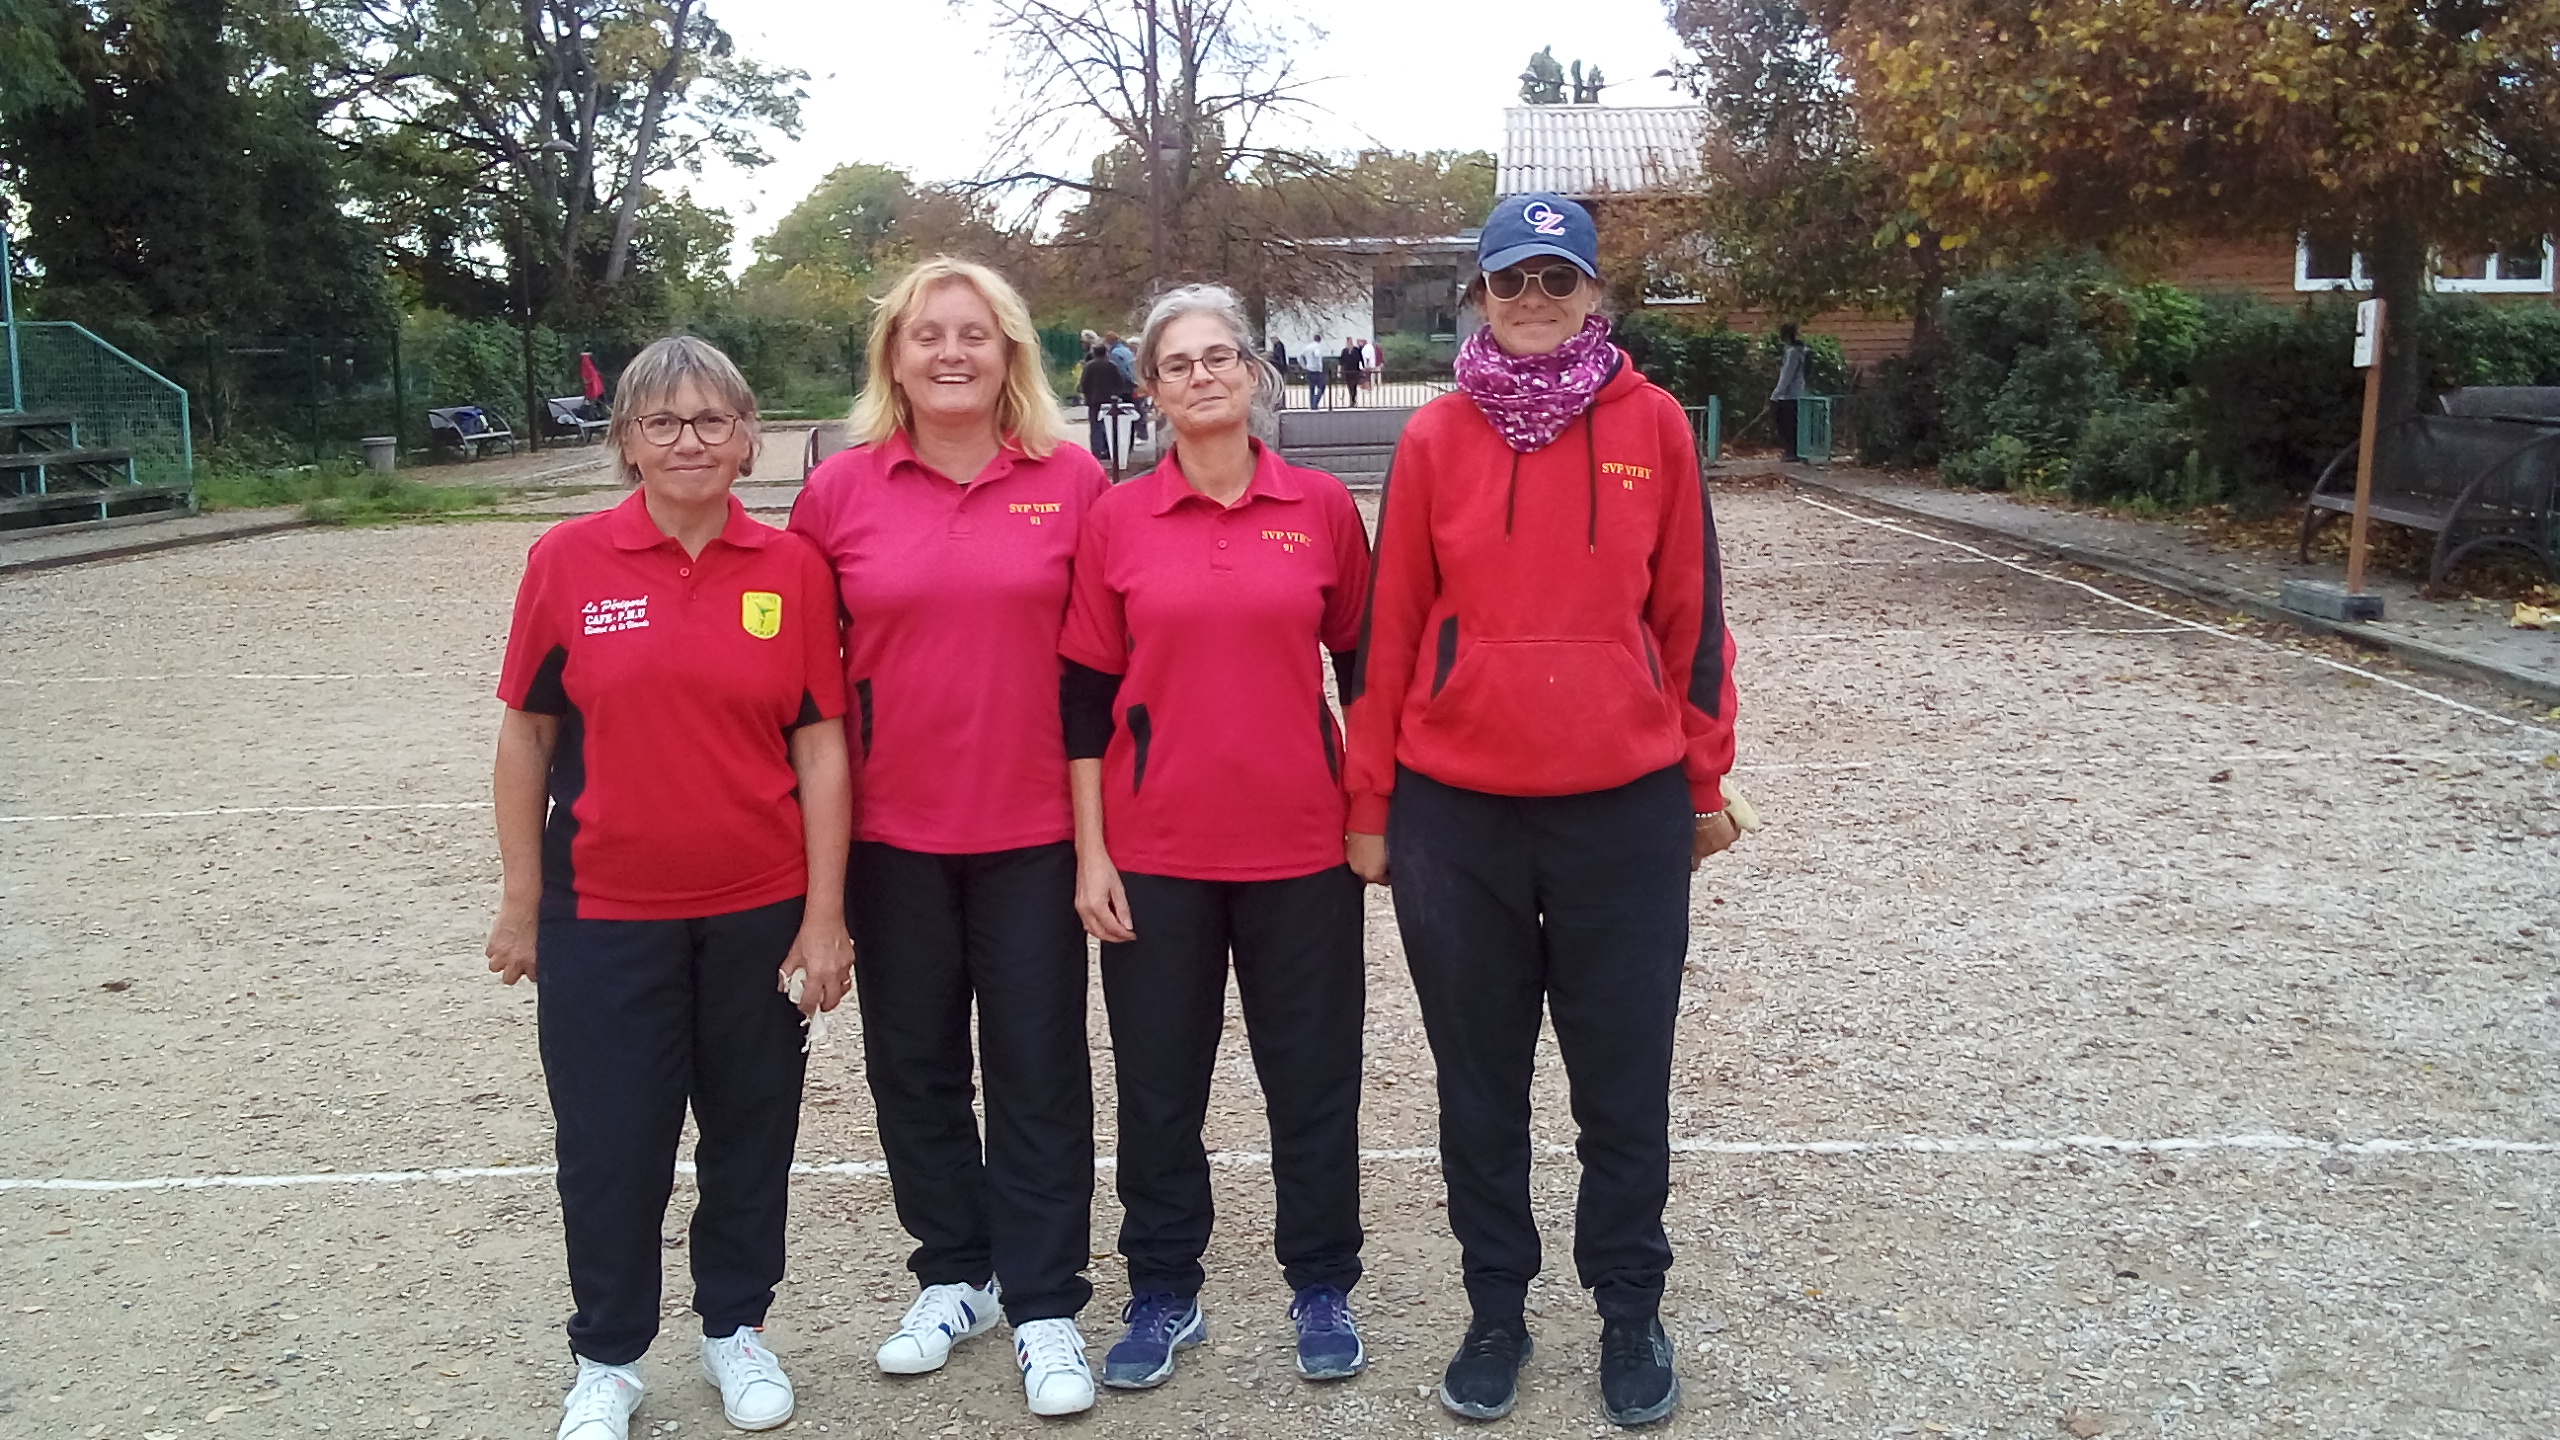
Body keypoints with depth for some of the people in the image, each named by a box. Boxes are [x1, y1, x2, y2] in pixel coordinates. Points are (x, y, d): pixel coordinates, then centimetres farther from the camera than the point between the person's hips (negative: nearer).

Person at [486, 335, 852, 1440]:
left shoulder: (792, 569, -3)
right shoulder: (569, 561, -4)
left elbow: (820, 746, -3)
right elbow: (527, 734, 1)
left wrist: (824, 914, -4)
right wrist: (520, 902, 2)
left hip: (760, 910, 1)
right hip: (604, 913, 0)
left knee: (751, 1132, 14)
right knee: (610, 1142, 10)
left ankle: (736, 1327, 36)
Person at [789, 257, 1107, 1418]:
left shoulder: (1073, 483, -3)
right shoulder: (840, 490, 0)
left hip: (1032, 829, -2)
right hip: (891, 831, 2)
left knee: (1038, 1067, 6)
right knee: (914, 1062, 14)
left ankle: (1044, 1307, 20)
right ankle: (952, 1276, 33)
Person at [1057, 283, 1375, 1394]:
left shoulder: (1321, 508, 0)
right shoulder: (1115, 521, 0)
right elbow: (1086, 694, 1)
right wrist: (1090, 852, -2)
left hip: (1302, 844, 0)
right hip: (1153, 851, 0)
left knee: (1314, 1075, 10)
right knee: (1158, 1082, 11)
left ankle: (1322, 1287, 29)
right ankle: (1163, 1294, 28)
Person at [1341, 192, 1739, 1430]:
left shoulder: (1651, 425, 0)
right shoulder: (1435, 439, 1)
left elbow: (1689, 612, 4)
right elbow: (1389, 626, 3)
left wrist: (1704, 781, 7)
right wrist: (1369, 803, 4)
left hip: (1625, 806, 0)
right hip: (1456, 812, 1)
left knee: (1623, 1076, 11)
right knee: (1479, 1079, 13)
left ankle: (1630, 1309, 30)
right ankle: (1496, 1308, 30)